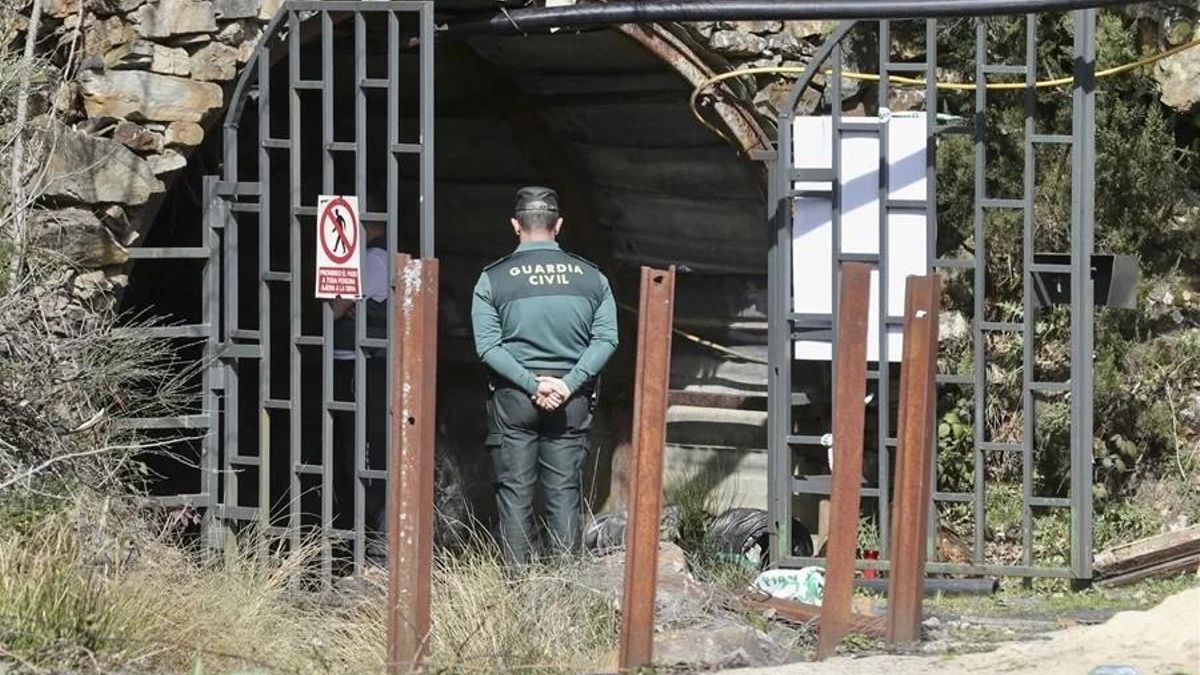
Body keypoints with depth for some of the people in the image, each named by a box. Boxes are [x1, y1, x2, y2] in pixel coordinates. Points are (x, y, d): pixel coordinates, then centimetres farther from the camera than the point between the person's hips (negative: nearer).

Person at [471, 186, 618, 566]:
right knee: (565, 494, 5)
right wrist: (568, 384, -10)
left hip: (512, 396, -2)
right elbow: (606, 339, -4)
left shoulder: (493, 279, -2)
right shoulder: (591, 278, 3)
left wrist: (532, 385, -12)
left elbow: (487, 346, -10)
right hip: (572, 401, 2)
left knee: (514, 493, 3)